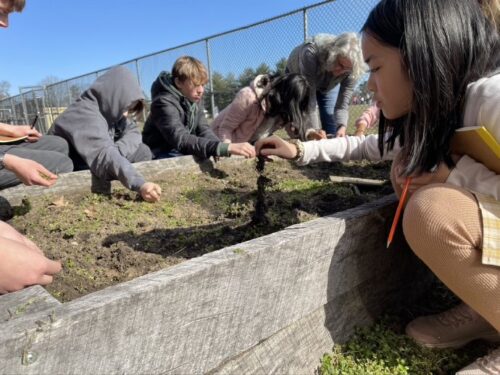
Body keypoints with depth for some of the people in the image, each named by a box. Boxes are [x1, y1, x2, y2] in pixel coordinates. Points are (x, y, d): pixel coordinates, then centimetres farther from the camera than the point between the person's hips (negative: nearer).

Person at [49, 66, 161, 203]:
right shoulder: (84, 114, -31)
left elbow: (133, 131, -9)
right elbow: (103, 154, -45)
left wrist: (116, 152, -30)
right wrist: (139, 184, -58)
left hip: (92, 163, 7)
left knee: (142, 151, -7)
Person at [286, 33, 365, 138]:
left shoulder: (351, 70, -32)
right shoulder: (312, 53, -42)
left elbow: (342, 104, -29)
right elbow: (309, 100, -42)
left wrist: (342, 128, -48)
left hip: (330, 84, 3)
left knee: (332, 130, -6)